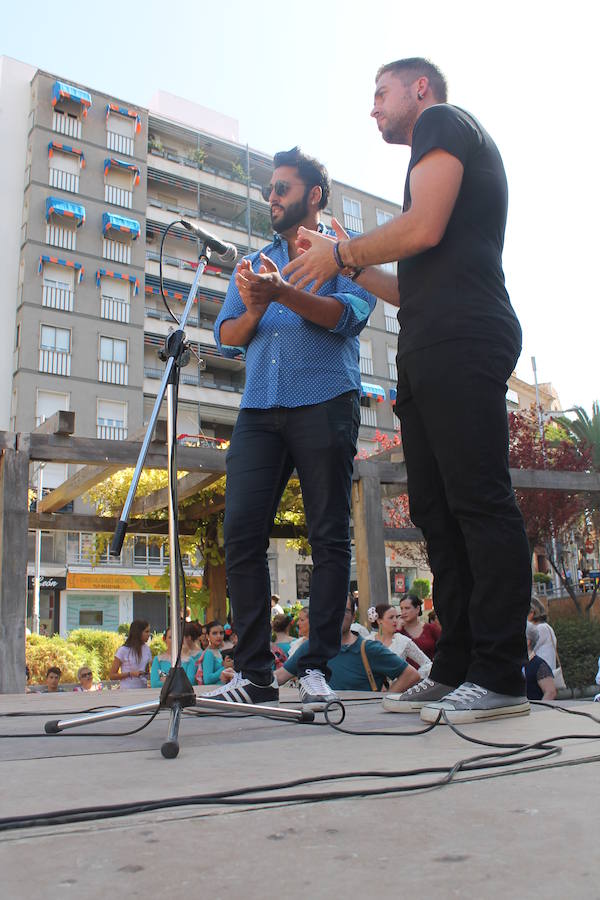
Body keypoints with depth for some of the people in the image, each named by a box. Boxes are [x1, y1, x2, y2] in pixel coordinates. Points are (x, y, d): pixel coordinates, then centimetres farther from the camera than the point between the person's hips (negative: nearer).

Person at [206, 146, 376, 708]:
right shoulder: (253, 263, 27)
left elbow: (351, 314, -7)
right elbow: (226, 337, 17)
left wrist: (281, 293, -21)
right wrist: (253, 311, -6)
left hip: (324, 403, -4)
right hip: (259, 409, 4)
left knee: (329, 536, -4)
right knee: (241, 532, -7)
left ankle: (317, 666, 3)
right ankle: (254, 672, -2)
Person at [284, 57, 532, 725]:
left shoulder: (443, 122, 7)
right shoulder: (451, 144, 35)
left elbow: (423, 229, -12)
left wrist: (341, 252, 2)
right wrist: (351, 268, 27)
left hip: (459, 343, -10)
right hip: (429, 355, 10)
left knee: (478, 501, -13)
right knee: (436, 511, 4)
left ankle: (500, 676, -11)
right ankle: (457, 668, 7)